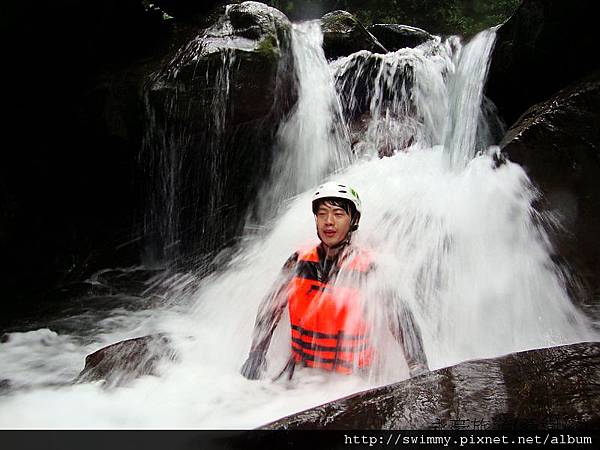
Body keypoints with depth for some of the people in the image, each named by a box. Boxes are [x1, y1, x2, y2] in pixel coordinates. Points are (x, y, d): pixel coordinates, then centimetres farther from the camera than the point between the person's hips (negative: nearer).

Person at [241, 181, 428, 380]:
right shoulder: (299, 261, -1)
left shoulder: (368, 268, -11)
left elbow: (402, 322, -10)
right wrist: (256, 356, 6)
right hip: (300, 370, 3)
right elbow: (270, 308, 9)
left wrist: (419, 369, -19)